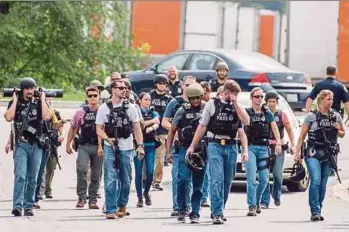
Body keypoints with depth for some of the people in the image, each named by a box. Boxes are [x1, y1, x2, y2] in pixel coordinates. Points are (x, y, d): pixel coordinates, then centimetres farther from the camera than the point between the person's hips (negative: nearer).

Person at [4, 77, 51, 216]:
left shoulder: (39, 103, 8)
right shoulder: (15, 103, 5)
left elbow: (47, 117, -11)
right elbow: (9, 117, -13)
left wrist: (42, 99, -6)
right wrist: (15, 100, -7)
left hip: (36, 145, 2)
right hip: (21, 144, -2)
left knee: (33, 178, 4)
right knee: (20, 175, -16)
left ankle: (28, 206, 11)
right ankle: (17, 206, -22)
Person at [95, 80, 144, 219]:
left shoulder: (130, 108, 6)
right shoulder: (104, 108, 2)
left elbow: (137, 128, 7)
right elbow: (99, 129, 2)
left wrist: (140, 145, -3)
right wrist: (108, 139, -16)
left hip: (127, 149, 2)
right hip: (110, 149, -2)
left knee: (126, 180, 10)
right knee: (110, 180, -9)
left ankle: (122, 206, 28)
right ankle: (110, 210, -8)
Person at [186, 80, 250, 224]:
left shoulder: (236, 107, 12)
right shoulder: (212, 104, 2)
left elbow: (245, 121, -5)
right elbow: (202, 126, 4)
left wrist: (235, 104, -8)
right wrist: (192, 146, 2)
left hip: (230, 147, 4)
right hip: (215, 146, -4)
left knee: (227, 182, 8)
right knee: (217, 180, -14)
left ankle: (217, 211, 22)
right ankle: (217, 214, -17)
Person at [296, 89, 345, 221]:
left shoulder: (336, 116, 9)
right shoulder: (312, 116, -2)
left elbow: (342, 134, 21)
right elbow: (302, 136, 1)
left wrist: (338, 130, -3)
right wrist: (297, 152, -5)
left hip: (329, 155, 4)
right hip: (313, 153, -4)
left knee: (323, 184, 6)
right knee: (316, 181, -18)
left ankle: (318, 212, 15)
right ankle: (315, 212, -16)